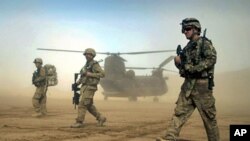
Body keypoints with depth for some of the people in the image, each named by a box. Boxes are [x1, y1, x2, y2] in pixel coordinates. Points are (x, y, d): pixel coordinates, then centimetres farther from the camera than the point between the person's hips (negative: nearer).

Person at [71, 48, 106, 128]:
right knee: (89, 106, 13)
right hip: (85, 87, 9)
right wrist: (77, 83, 7)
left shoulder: (95, 64, -9)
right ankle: (101, 118, 22)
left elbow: (102, 74, -19)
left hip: (90, 87, -9)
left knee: (82, 104, -11)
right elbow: (83, 76, 23)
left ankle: (79, 122, -6)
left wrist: (90, 74, -21)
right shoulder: (86, 65, 17)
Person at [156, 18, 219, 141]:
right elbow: (183, 66, 22)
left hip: (202, 84, -7)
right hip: (188, 84, 7)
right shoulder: (188, 47, 18)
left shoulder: (204, 43, -4)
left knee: (208, 116, 1)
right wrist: (178, 61, 0)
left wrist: (194, 68, -24)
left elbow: (211, 59, -19)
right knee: (179, 112, -2)